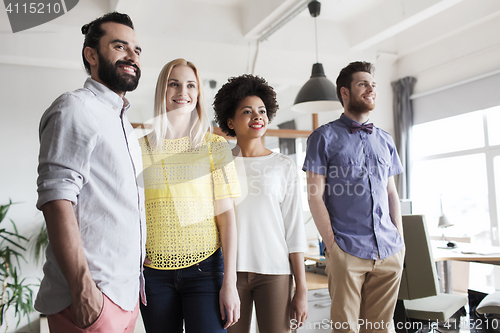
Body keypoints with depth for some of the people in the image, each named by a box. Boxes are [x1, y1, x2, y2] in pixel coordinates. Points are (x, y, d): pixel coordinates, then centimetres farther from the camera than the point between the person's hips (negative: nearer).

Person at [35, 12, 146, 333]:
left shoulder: (124, 125, 18)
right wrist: (83, 288, -24)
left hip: (127, 292, 9)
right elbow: (57, 202, -19)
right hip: (92, 297, -8)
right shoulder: (75, 109, -10)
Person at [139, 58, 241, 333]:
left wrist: (229, 282, -7)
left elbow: (226, 215, -3)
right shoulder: (140, 149, 4)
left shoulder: (214, 146, 0)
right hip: (154, 271, 2)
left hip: (204, 268, -1)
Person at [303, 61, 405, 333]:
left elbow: (391, 192, 18)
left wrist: (400, 239, 8)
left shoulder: (385, 140, 16)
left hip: (390, 251, 5)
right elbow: (315, 196, -4)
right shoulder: (324, 137, 1)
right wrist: (332, 244, -10)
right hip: (347, 251, -4)